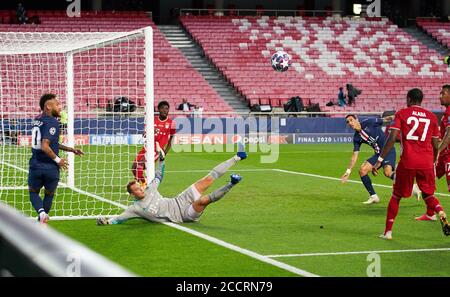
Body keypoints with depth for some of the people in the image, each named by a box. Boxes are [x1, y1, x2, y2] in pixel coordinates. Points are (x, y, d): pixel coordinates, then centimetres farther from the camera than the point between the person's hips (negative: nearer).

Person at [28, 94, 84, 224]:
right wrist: (58, 160, -12)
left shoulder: (36, 120, 10)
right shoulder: (52, 122, -17)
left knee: (33, 192, 21)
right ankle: (42, 222, 21)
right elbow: (45, 147, -26)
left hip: (36, 165, 5)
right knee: (49, 194, 18)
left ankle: (41, 212, -6)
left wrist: (71, 149, 24)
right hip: (50, 167, -5)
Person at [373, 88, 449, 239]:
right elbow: (436, 145, 11)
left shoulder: (401, 114, 3)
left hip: (407, 162, -2)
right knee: (428, 195, 17)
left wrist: (380, 160, -7)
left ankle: (388, 231, 12)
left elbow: (392, 139, -8)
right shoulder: (431, 116, 11)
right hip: (427, 163, 2)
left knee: (396, 196, 12)